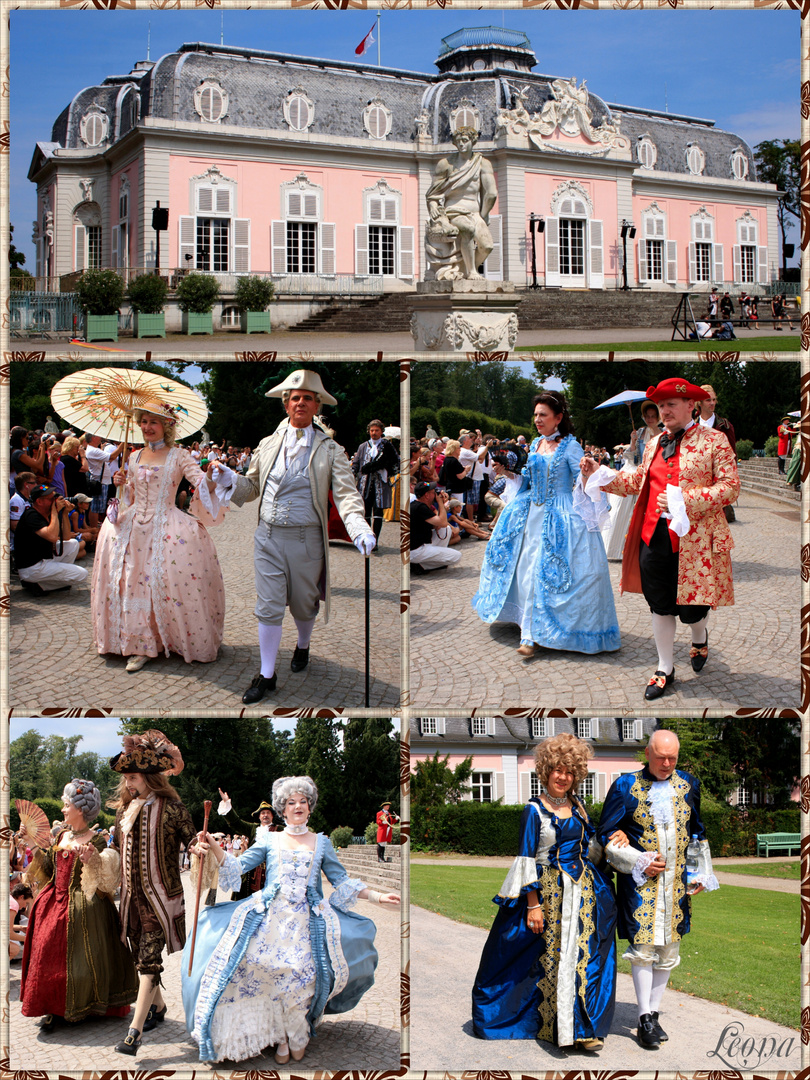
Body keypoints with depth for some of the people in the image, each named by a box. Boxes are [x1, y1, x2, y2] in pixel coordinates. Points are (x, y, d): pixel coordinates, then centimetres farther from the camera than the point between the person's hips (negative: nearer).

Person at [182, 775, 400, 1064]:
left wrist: (376, 896, 6)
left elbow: (341, 881, 16)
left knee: (301, 971, -22)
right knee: (265, 966, -24)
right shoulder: (270, 840, 16)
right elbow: (237, 867, 10)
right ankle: (281, 1036, -7)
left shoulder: (321, 843, 17)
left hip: (307, 919, 0)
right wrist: (215, 849, -7)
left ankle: (297, 1035, 3)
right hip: (270, 916, 0)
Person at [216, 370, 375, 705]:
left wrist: (360, 528, -28)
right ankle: (266, 676, 10)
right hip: (268, 537, 2)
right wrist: (231, 479, -5)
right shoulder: (268, 445, 8)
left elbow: (345, 494, -10)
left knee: (303, 604, 14)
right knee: (268, 607, 1)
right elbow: (252, 487, 17)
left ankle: (303, 646, 45)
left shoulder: (330, 450, -1)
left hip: (306, 540, -1)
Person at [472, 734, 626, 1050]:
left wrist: (614, 840, -2)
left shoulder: (577, 805, 10)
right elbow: (527, 859, -9)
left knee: (585, 952, 2)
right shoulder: (534, 810, -7)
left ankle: (583, 1025, 9)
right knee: (551, 956, -3)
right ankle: (555, 1024, 5)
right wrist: (533, 904, -13)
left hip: (584, 889, 5)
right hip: (548, 890, -5)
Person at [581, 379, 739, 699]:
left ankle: (700, 637, 41)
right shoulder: (654, 444, 13)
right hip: (654, 537, 5)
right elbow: (638, 482, 18)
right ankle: (665, 669, 22)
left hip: (694, 539, -5)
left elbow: (730, 487, -12)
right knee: (660, 606, 9)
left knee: (691, 607, 5)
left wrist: (685, 501, -21)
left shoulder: (714, 440, -5)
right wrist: (600, 474, 8)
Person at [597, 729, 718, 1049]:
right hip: (640, 880, -4)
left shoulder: (689, 785, 7)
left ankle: (654, 1012, 19)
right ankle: (645, 1019, 2)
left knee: (669, 949, 7)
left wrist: (700, 874, 12)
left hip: (677, 879, 4)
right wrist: (639, 862, -10)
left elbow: (699, 833, 18)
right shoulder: (626, 787, -4)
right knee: (644, 948, -7)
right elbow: (606, 834, -2)